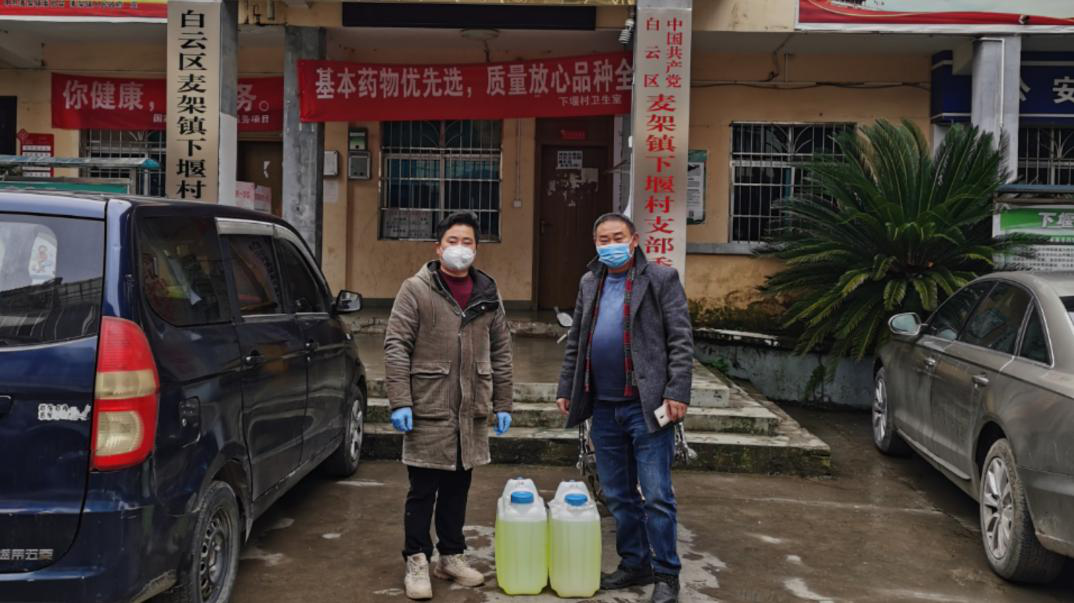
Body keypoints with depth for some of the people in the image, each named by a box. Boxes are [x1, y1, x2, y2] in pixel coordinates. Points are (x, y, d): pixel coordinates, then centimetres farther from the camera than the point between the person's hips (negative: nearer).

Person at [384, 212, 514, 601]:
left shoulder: (488, 294, 10)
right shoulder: (416, 290, -5)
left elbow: (501, 352, 13)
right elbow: (396, 347, -9)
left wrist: (502, 404, 10)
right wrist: (399, 402, -15)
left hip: (472, 412, 5)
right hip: (429, 410, -4)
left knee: (458, 488, 15)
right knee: (423, 491, 3)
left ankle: (451, 556, 28)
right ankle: (417, 561, 15)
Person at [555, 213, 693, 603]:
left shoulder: (661, 279, -3)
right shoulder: (589, 284, 14)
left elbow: (681, 340, -8)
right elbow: (576, 342, 19)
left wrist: (677, 393, -15)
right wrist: (566, 388, 14)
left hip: (647, 406, -6)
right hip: (604, 406, 6)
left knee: (656, 495, -2)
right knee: (618, 495, 13)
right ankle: (634, 564, 27)